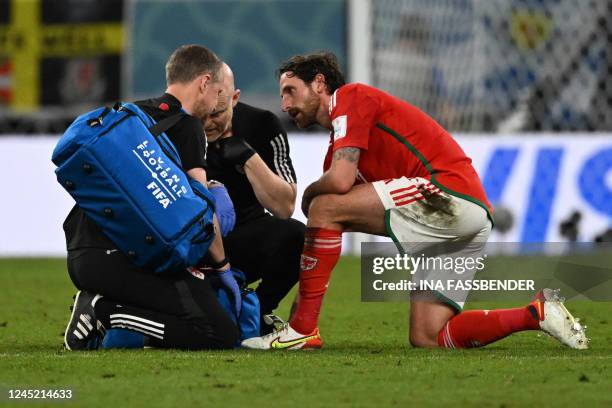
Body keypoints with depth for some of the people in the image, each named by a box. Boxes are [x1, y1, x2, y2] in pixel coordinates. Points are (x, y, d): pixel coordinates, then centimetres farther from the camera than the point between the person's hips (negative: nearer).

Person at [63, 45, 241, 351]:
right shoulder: (186, 124, -2)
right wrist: (222, 266, 5)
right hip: (124, 257, -9)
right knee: (222, 335, -12)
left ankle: (100, 306, 5)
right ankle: (109, 313, -15)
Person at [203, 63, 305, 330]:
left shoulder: (262, 126, -10)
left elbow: (284, 208, -13)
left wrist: (248, 157, -26)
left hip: (243, 235, 1)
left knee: (294, 236, -31)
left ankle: (257, 314, -5)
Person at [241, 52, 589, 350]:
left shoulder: (349, 97, 0)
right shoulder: (337, 147, 26)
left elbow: (340, 181, -15)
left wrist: (308, 195, 7)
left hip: (449, 191, -10)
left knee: (325, 206, -13)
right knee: (427, 339, 5)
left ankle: (302, 330, -12)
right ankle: (539, 313, 5)